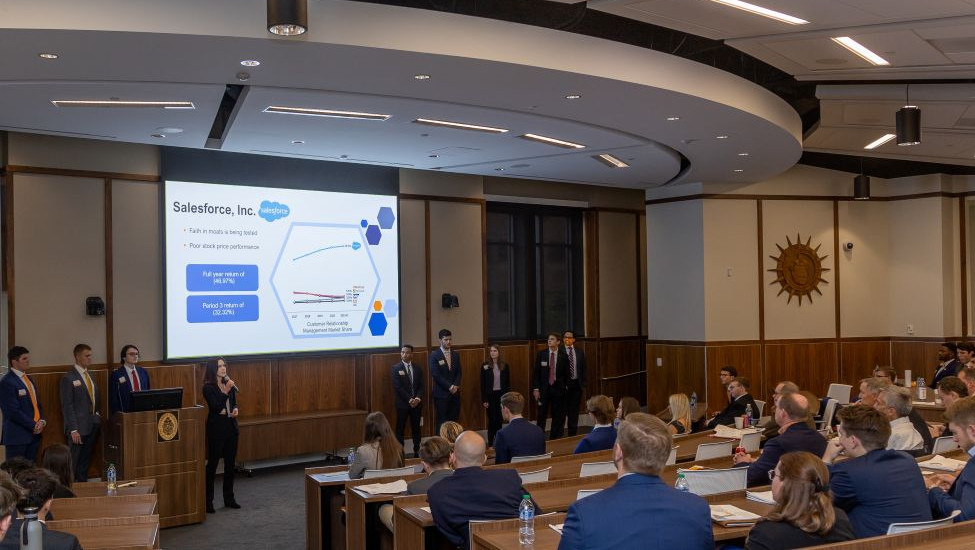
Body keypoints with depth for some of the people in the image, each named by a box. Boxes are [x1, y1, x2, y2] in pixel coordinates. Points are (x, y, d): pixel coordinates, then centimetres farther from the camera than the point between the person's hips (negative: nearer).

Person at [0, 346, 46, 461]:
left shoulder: (28, 379, 16)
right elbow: (13, 411, -16)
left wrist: (42, 421, 2)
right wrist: (33, 426, -12)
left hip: (34, 434, 7)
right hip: (17, 436, -7)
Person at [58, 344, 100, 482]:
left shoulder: (89, 376, 14)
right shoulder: (68, 378, -10)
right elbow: (67, 406, -13)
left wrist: (97, 414, 11)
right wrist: (73, 430, -17)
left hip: (93, 426, 7)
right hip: (79, 427, -7)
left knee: (85, 461, 14)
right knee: (74, 462, -1)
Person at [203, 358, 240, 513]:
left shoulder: (229, 384, 9)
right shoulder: (208, 387, -10)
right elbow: (215, 407, -19)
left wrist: (236, 409, -3)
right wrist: (226, 391, -22)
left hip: (231, 426, 7)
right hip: (216, 428, -6)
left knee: (230, 464, 11)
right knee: (212, 464, -1)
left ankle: (229, 498, 21)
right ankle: (208, 501, 5)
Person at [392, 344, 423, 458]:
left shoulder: (418, 368, 9)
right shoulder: (396, 368, -3)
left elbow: (421, 386, 6)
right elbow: (397, 387, -10)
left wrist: (418, 398, -12)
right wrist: (409, 399, -15)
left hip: (416, 403, 3)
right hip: (403, 404, -3)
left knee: (416, 428, 7)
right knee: (400, 429, 1)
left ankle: (417, 451, 12)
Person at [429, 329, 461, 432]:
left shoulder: (456, 355, 12)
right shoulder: (434, 356, -4)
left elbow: (458, 373, 11)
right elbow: (436, 375, -11)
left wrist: (455, 386, -7)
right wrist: (449, 387, -13)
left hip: (455, 393, 5)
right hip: (441, 394, -4)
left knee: (454, 421, 3)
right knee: (442, 422, -3)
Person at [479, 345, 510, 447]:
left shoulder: (504, 366, 3)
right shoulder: (485, 366, -3)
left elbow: (508, 382, 7)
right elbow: (482, 384, -3)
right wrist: (484, 400, -7)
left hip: (501, 394, 2)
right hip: (490, 395, -2)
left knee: (499, 419, 7)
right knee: (492, 419, -3)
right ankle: (490, 442, 5)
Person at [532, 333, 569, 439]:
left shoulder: (563, 356, 1)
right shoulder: (541, 354, 2)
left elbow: (566, 373, 6)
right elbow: (536, 373, 1)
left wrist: (564, 386, 1)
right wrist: (535, 388, -6)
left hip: (558, 389, 1)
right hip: (544, 389, -1)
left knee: (558, 416, 5)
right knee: (541, 415, 0)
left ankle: (555, 438, 14)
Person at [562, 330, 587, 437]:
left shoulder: (580, 352, 9)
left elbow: (583, 369, 11)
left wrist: (583, 385, 5)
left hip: (576, 384, 3)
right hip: (564, 384, -3)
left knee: (574, 411, 8)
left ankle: (573, 434, 15)